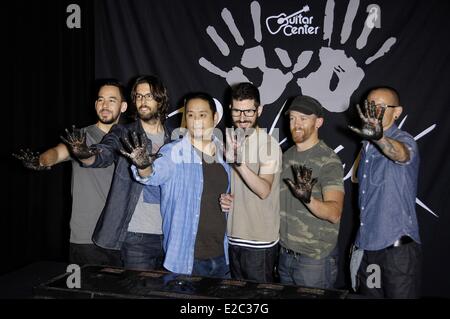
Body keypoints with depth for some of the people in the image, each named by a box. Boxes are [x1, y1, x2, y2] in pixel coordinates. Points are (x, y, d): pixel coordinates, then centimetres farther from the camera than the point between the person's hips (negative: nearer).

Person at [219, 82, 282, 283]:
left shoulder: (269, 144, -14)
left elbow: (264, 190, -25)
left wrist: (238, 161, -36)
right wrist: (223, 197, -3)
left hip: (260, 242, -6)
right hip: (233, 238, 7)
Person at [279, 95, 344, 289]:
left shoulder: (329, 161, -15)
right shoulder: (287, 156, 7)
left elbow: (334, 213, -26)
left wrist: (308, 199, -45)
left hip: (315, 258, -6)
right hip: (285, 254, 6)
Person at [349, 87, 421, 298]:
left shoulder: (403, 140, -10)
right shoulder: (367, 145, 12)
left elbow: (400, 153, -37)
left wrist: (380, 137, -56)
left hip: (398, 246, -6)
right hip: (367, 245, 7)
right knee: (368, 295, 13)